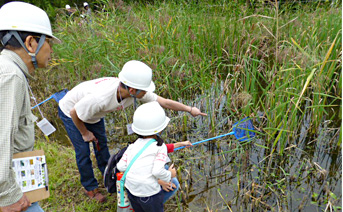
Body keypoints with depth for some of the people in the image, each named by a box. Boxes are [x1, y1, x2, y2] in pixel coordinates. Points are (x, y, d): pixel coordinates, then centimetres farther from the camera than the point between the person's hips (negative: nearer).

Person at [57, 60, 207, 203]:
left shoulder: (136, 91, -28)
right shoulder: (100, 98, -46)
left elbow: (163, 102, -17)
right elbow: (74, 113, -29)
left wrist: (190, 109, -11)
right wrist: (85, 133, -11)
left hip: (93, 113, 5)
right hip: (71, 112, -5)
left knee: (101, 142, 16)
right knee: (83, 152, 1)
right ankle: (90, 187, 25)